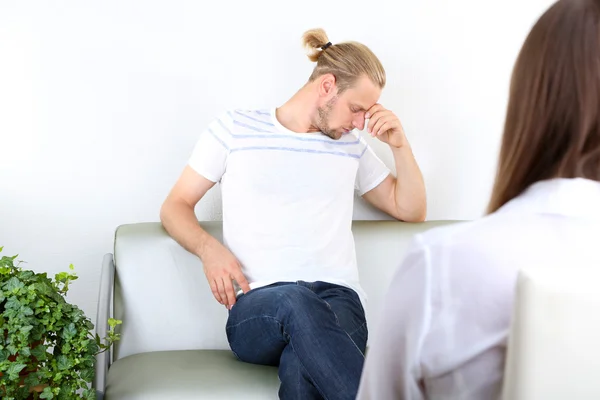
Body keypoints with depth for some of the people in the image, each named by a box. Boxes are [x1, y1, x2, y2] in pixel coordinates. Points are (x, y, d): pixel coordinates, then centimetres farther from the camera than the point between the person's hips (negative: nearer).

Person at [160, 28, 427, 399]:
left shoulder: (351, 146, 19)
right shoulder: (235, 127, 10)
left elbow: (412, 210, 27)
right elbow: (176, 206, 13)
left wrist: (400, 144, 12)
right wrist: (210, 250, -7)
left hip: (337, 299, 2)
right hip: (258, 308, -1)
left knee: (301, 366, -38)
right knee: (295, 300, -41)